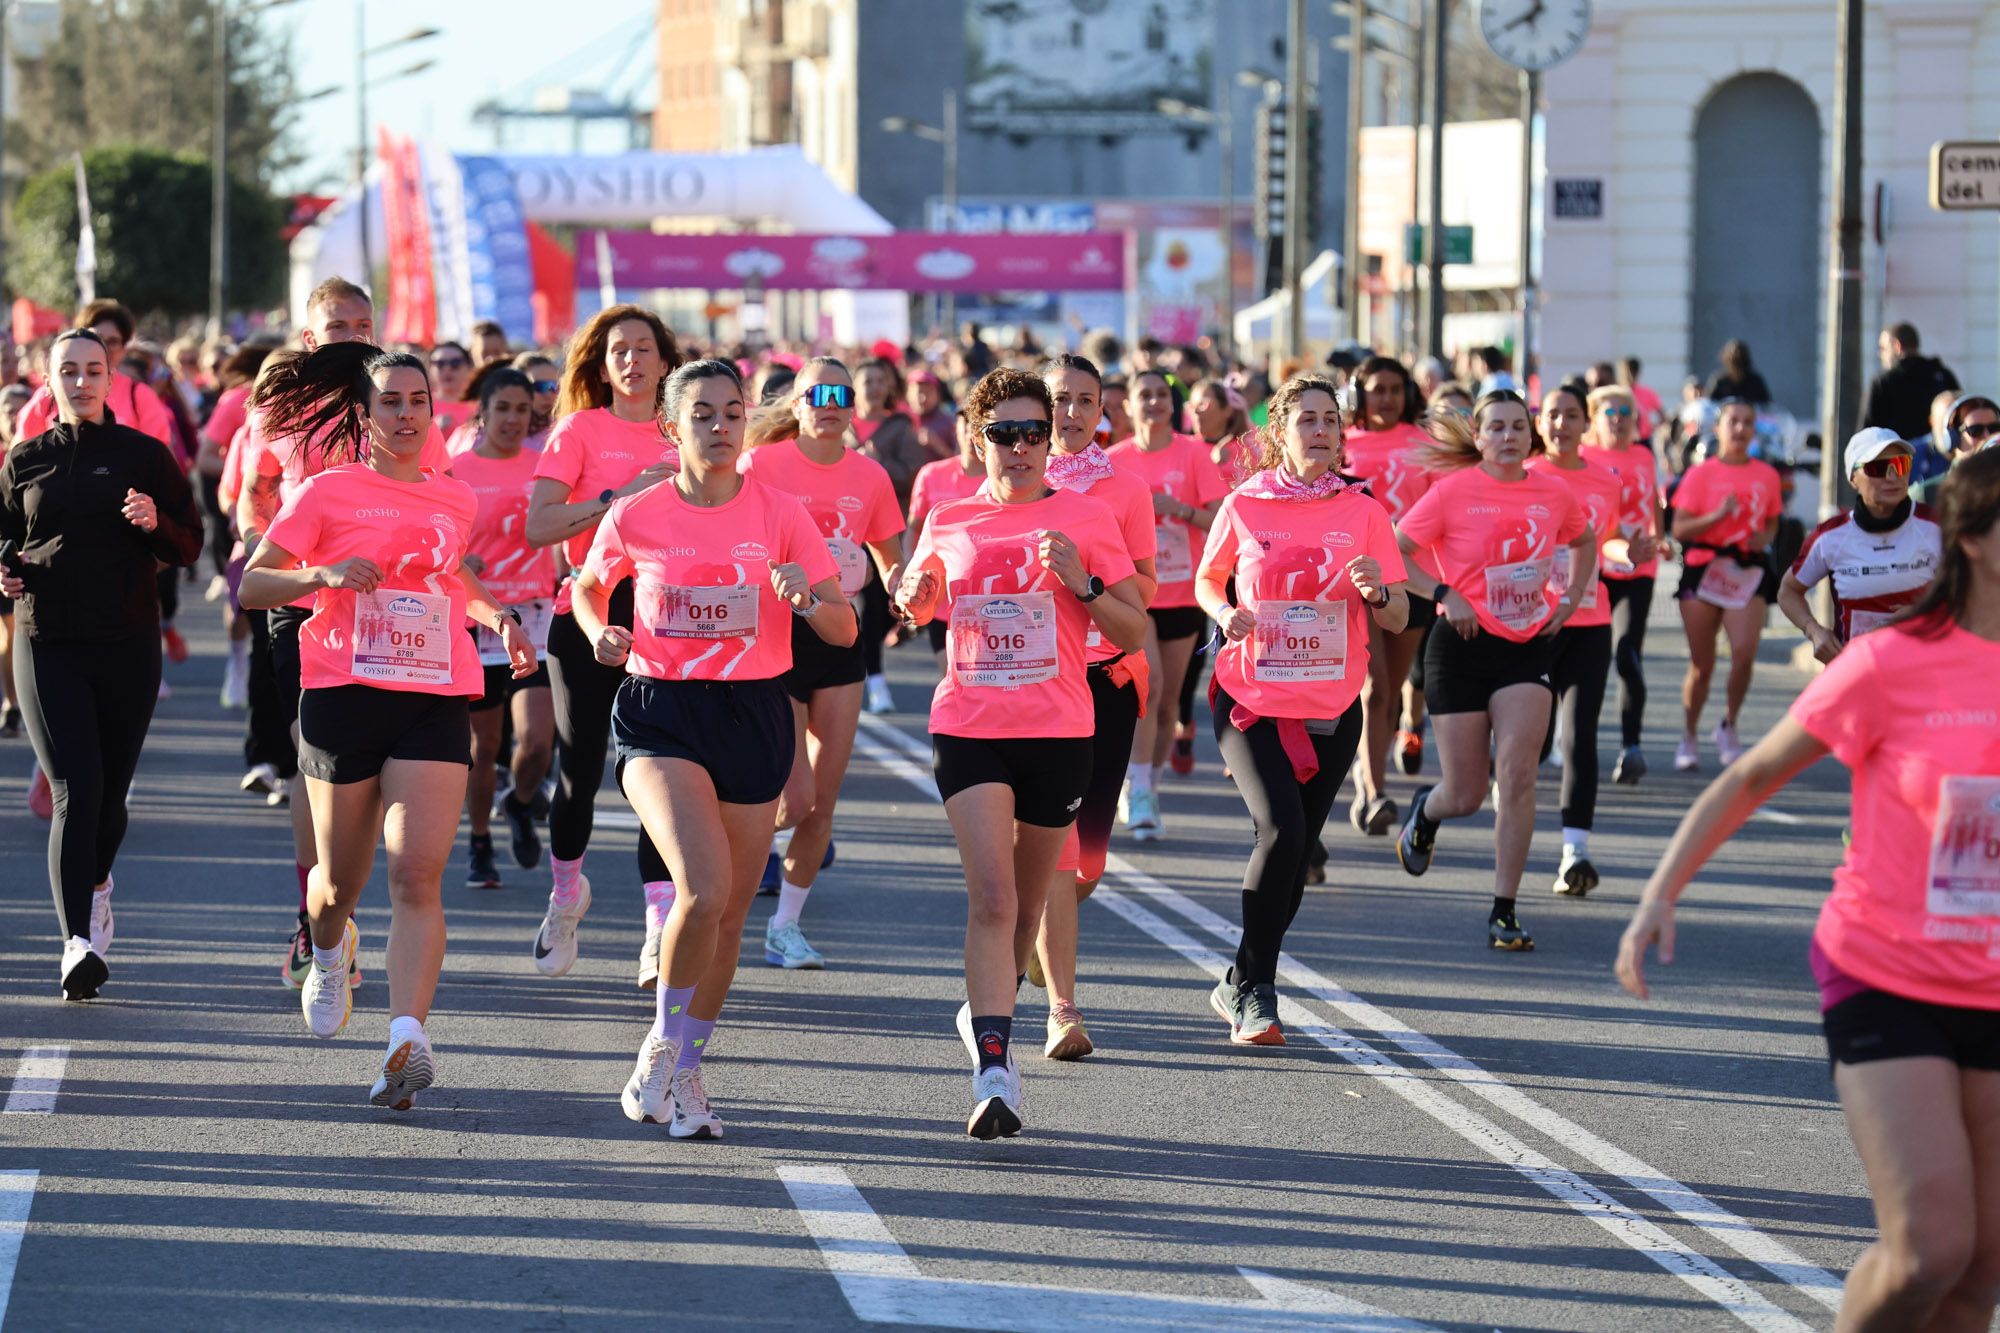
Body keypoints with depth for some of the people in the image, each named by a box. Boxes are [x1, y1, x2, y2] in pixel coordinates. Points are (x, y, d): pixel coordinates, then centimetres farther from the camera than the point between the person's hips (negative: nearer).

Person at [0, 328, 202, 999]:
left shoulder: (144, 456, 4)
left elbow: (189, 547, 5)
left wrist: (155, 524, -16)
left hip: (128, 644, 1)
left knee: (110, 790, 9)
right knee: (74, 791, -13)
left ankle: (96, 882, 41)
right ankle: (78, 940, -18)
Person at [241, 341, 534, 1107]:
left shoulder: (455, 500, 14)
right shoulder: (328, 492, 1)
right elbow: (252, 586, -2)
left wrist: (497, 618, 15)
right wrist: (324, 575, -19)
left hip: (436, 700, 2)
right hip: (344, 693, -2)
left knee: (417, 875, -15)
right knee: (342, 878, 10)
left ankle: (408, 1038, -27)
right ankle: (328, 955, 46)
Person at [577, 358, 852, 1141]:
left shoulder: (779, 514, -2)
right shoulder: (635, 518, -3)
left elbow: (845, 630, -3)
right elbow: (587, 588, 17)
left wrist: (808, 599, -24)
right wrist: (600, 634, -4)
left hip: (754, 717, 2)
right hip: (660, 716, -2)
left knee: (729, 913, 7)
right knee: (703, 891, -23)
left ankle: (683, 1073, 27)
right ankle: (662, 1045, -1)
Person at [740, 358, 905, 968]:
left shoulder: (870, 477, 4)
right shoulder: (760, 466, -7)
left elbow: (890, 562, 14)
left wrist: (899, 586, -8)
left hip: (841, 640, 4)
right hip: (778, 639, -4)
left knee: (824, 800, 4)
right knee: (797, 797, -11)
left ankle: (785, 925, 17)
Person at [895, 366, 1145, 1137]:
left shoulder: (1084, 520, 1)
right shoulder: (948, 523, 5)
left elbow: (1135, 632, 2)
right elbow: (917, 607, 23)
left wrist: (1081, 583, -14)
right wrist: (916, 597, 0)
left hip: (1059, 733, 1)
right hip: (968, 729, -1)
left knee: (1027, 902, 12)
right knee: (991, 895, -16)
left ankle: (986, 1018, 39)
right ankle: (995, 1075, -22)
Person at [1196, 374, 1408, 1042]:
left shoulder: (1363, 511, 0)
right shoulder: (1244, 505, -3)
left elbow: (1398, 618, 2)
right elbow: (1207, 580, 12)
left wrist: (1377, 592, -20)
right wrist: (1225, 614, -9)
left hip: (1331, 710, 3)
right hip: (1252, 702, -3)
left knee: (1295, 852, 9)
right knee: (1280, 829, -21)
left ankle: (1240, 987, 28)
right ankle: (1255, 990, -10)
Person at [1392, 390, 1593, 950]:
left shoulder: (1553, 493, 2)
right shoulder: (1453, 492, -10)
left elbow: (1583, 542, 23)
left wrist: (1569, 600, 11)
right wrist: (1444, 594, -16)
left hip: (1529, 646, 2)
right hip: (1463, 647, -2)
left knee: (1517, 774, -14)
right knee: (1465, 794, 1)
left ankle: (1505, 911, -7)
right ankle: (1425, 810, 41)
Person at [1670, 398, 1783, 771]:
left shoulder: (1766, 475, 8)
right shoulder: (1700, 474, 0)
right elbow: (1679, 529, -4)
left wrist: (1765, 537, -2)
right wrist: (1718, 515, -18)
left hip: (1748, 572, 1)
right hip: (1703, 570, -1)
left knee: (1744, 653, -17)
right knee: (1701, 665, 4)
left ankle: (1728, 727, 5)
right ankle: (1689, 739, 20)